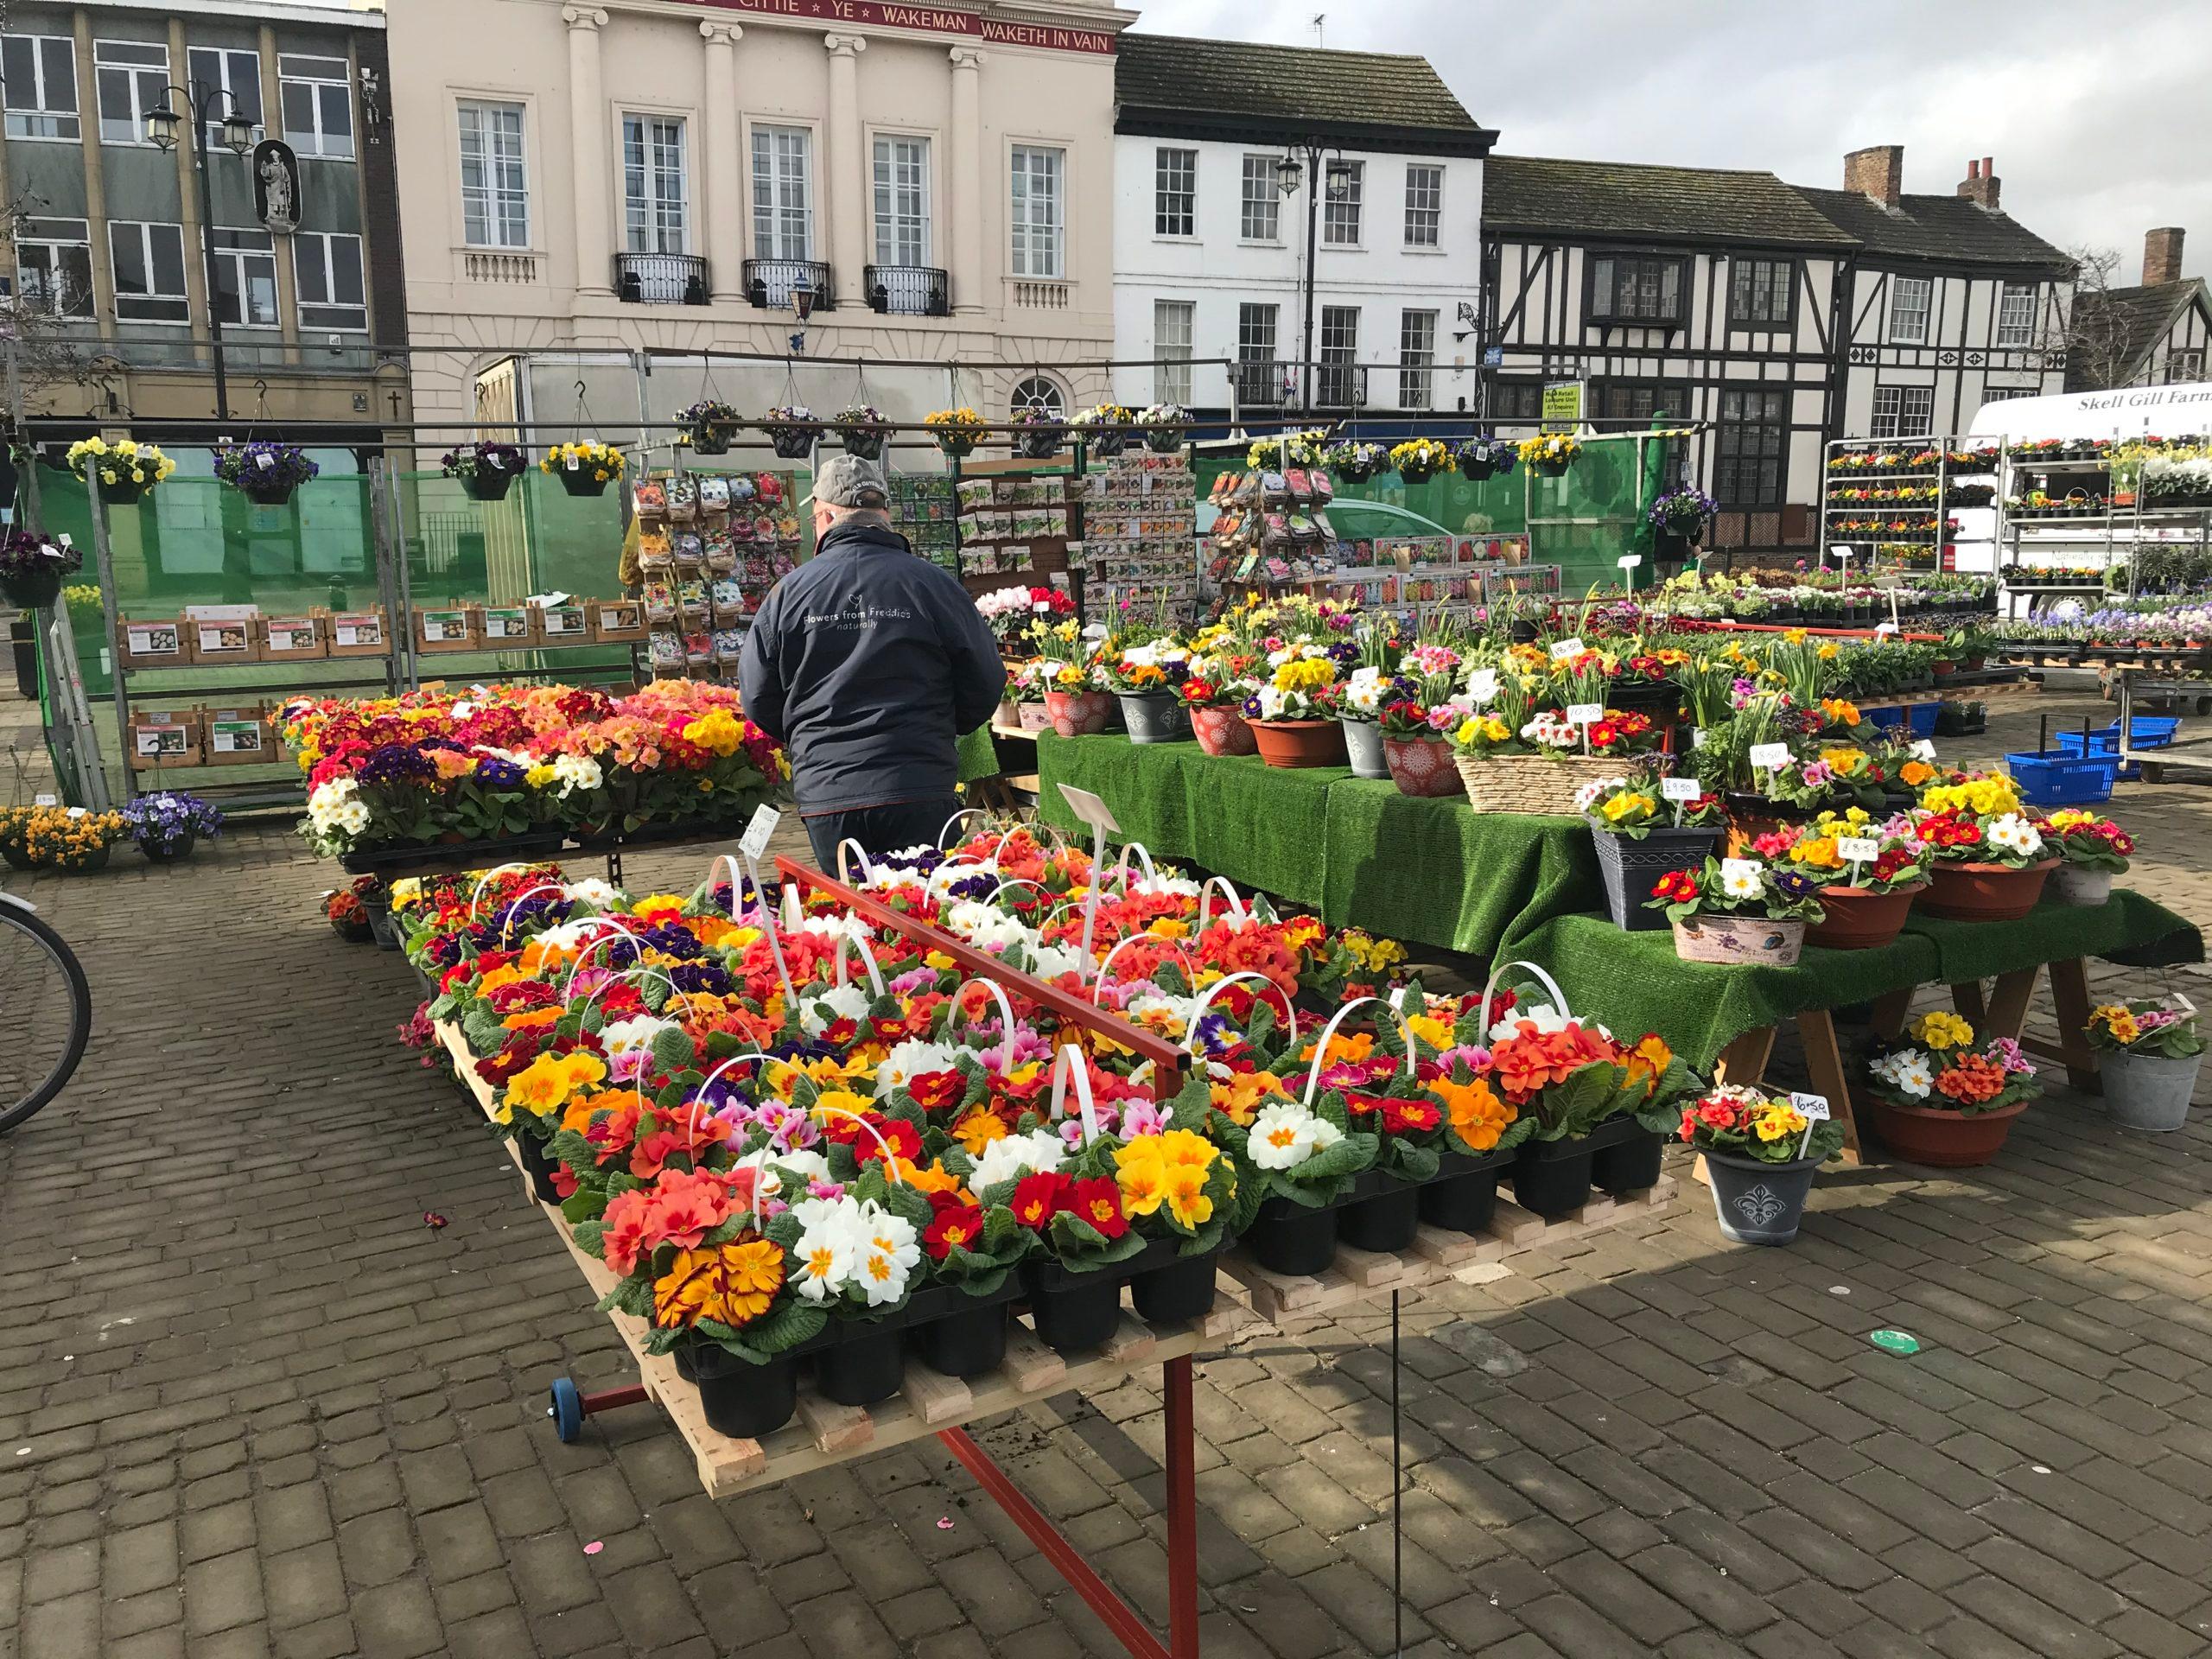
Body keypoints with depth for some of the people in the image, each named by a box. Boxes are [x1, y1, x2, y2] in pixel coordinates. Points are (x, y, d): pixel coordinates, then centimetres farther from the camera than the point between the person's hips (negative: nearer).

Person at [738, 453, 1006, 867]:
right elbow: (986, 686, 1)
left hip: (824, 798, 2)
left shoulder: (788, 591, 0)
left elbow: (757, 700, 6)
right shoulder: (934, 584, -4)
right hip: (919, 796, -2)